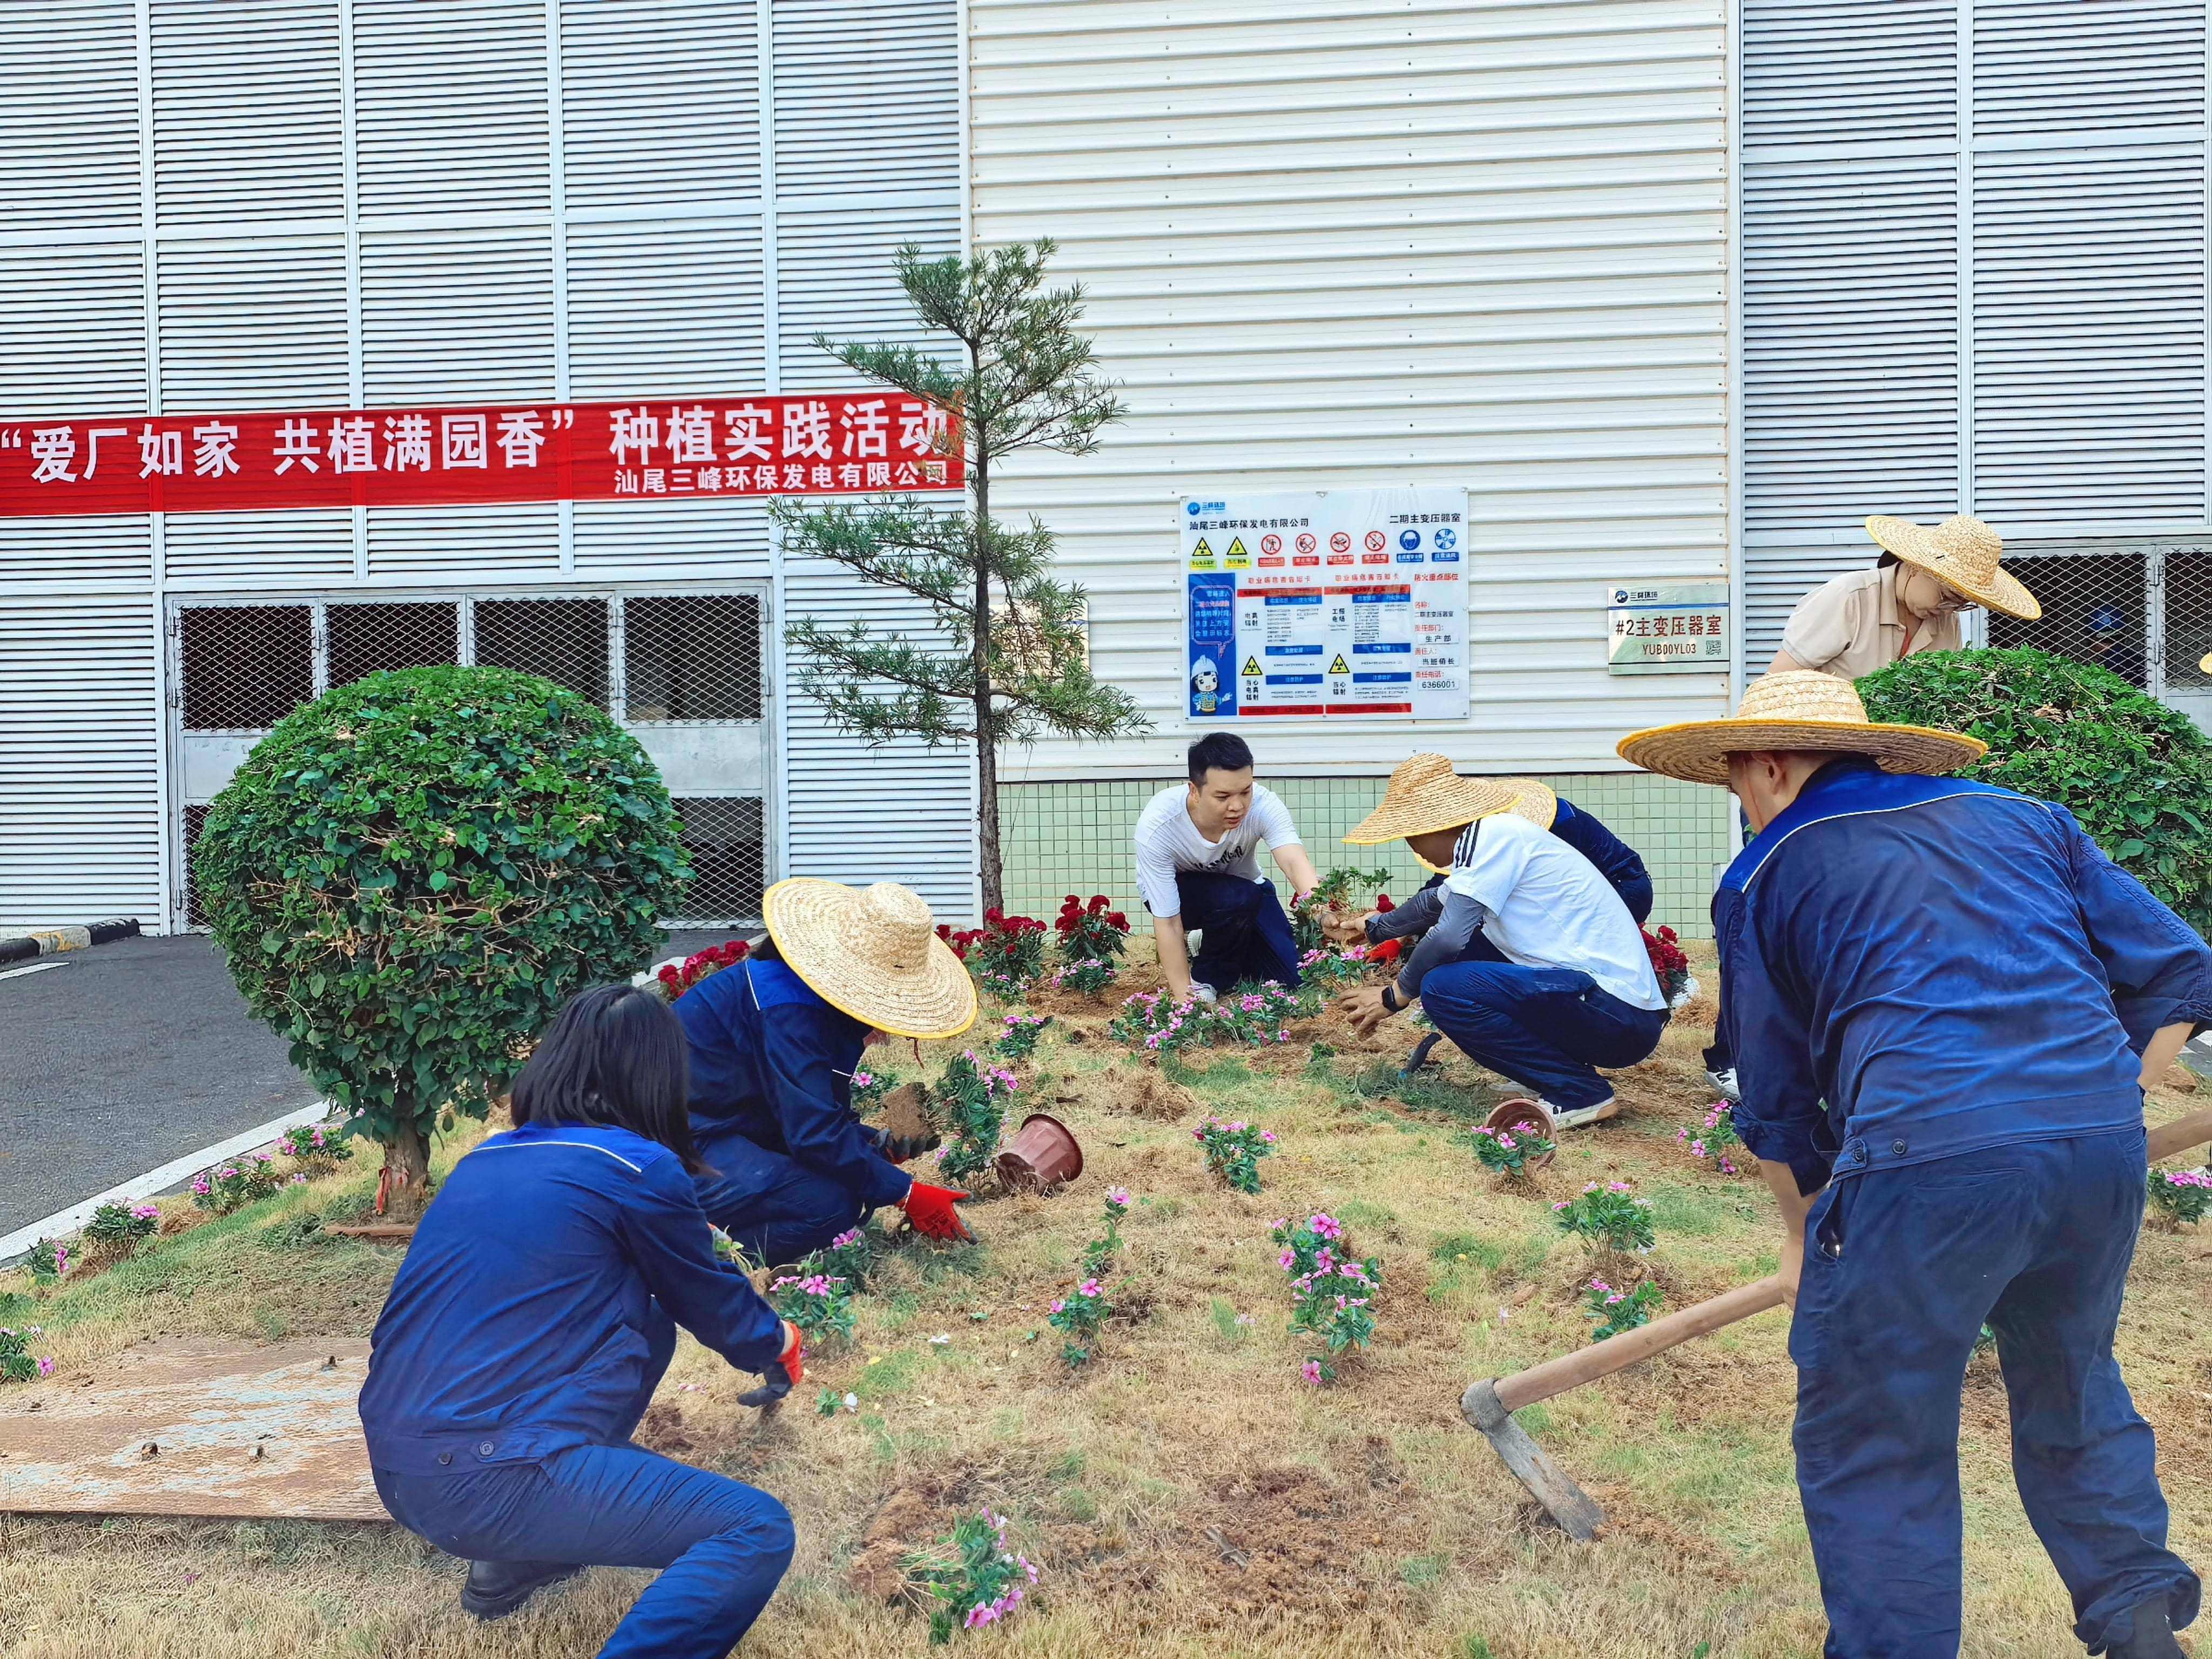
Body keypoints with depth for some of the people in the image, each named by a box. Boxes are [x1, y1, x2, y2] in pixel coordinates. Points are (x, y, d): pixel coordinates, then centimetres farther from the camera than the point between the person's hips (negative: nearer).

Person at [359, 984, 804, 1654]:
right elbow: (712, 1302, 11)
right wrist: (776, 1343, 33)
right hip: (485, 1479, -8)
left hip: (396, 1469, 8)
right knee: (757, 1531, -7)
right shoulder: (637, 1169, -6)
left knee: (645, 1323, 22)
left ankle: (514, 1563, 22)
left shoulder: (486, 1161, 15)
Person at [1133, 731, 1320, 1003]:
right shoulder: (1156, 827, -36)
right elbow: (1167, 922, -32)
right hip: (1176, 889, -3)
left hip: (1242, 886, 3)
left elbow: (1294, 861, -46)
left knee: (1292, 978, -9)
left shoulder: (1263, 805, -31)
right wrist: (1184, 996, -34)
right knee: (1239, 897, -35)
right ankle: (1206, 977, -7)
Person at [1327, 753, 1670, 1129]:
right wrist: (1372, 927, 49)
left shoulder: (1492, 833, -11)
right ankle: (1554, 1076, 12)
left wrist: (1394, 996, -4)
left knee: (1442, 988, -18)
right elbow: (1435, 902, 38)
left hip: (1620, 1017, -10)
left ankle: (1581, 1094, -8)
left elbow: (1449, 935, -19)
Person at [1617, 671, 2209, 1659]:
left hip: (1927, 1159, -5)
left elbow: (1776, 1101, 14)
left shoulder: (1764, 878, 9)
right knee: (2075, 1396, 29)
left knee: (1870, 1446, 12)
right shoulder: (2021, 817, 19)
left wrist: (1804, 1233, 28)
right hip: (2108, 1144, 6)